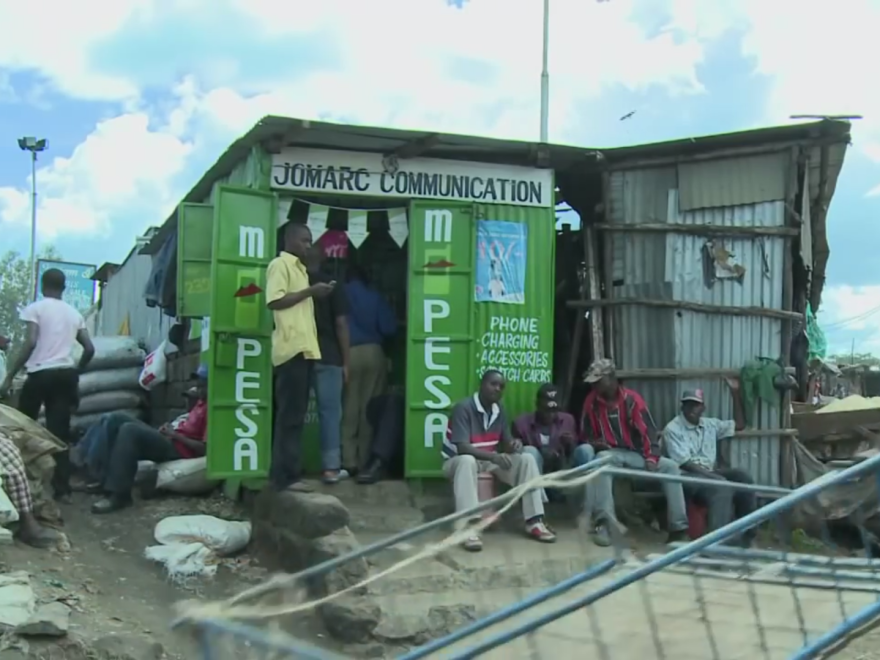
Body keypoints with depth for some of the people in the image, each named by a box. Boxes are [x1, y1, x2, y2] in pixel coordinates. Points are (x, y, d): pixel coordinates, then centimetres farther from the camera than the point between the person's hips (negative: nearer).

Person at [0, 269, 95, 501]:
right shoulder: (74, 313, 15)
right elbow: (89, 349, 8)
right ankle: (62, 488, -1)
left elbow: (31, 343, -13)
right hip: (66, 374, 4)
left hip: (41, 374, -4)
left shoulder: (35, 308, -1)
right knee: (60, 432, 3)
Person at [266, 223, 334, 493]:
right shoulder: (280, 265, -4)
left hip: (304, 347, 9)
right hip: (292, 348, -9)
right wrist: (309, 291, -14)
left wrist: (315, 295, 12)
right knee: (290, 415, -10)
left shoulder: (299, 268, 23)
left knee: (295, 414, 9)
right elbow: (275, 302, -15)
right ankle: (286, 476, -8)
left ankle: (284, 473, 13)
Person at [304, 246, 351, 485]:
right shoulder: (332, 286, 0)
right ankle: (332, 468, -2)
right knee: (330, 411, 0)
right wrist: (345, 361, 1)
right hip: (327, 357, -3)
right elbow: (341, 325, -4)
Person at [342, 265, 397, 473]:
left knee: (349, 407, 0)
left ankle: (349, 461, -5)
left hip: (349, 353, -1)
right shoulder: (375, 296, 10)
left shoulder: (342, 294, 7)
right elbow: (389, 327, 4)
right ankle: (365, 461, 3)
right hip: (373, 352, 1)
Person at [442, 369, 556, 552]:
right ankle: (469, 526, -49)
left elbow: (506, 443, 6)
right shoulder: (463, 408, -21)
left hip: (489, 460, 7)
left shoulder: (499, 410, 2)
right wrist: (493, 456, -41)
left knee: (526, 459, -14)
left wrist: (514, 444, -20)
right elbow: (462, 448, -29)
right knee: (467, 461, -42)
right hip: (458, 461, -7)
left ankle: (534, 521, -17)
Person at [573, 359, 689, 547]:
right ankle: (602, 523, -43)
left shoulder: (632, 399, -4)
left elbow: (648, 429, -7)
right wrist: (594, 443, -14)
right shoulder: (591, 401, 0)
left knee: (671, 466, -18)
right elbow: (586, 435, 9)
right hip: (610, 454, -1)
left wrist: (651, 458, -19)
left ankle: (678, 527, -16)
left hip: (635, 454, 1)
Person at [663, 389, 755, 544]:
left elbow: (738, 425, 22)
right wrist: (708, 473, -23)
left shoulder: (710, 424, 14)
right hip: (687, 476, -7)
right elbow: (683, 463, -13)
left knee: (742, 477, -19)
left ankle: (747, 532, -14)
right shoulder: (673, 430, -6)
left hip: (710, 472, 7)